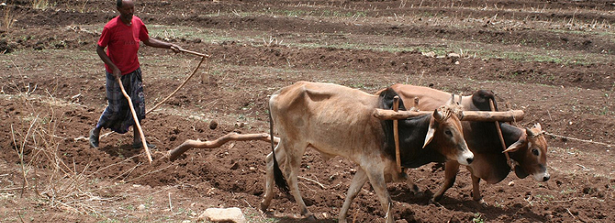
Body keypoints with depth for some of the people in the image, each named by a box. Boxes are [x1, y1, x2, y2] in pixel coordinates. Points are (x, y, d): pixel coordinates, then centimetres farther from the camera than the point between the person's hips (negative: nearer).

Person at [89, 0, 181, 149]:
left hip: (134, 71, 5)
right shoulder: (111, 27, -19)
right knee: (115, 108, 2)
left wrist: (169, 46, 4)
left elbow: (148, 41, 13)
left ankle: (138, 140, 10)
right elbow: (99, 49, -11)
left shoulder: (137, 23, -3)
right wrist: (113, 68, -18)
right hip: (116, 73, -5)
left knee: (138, 103, 2)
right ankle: (96, 132, 25)